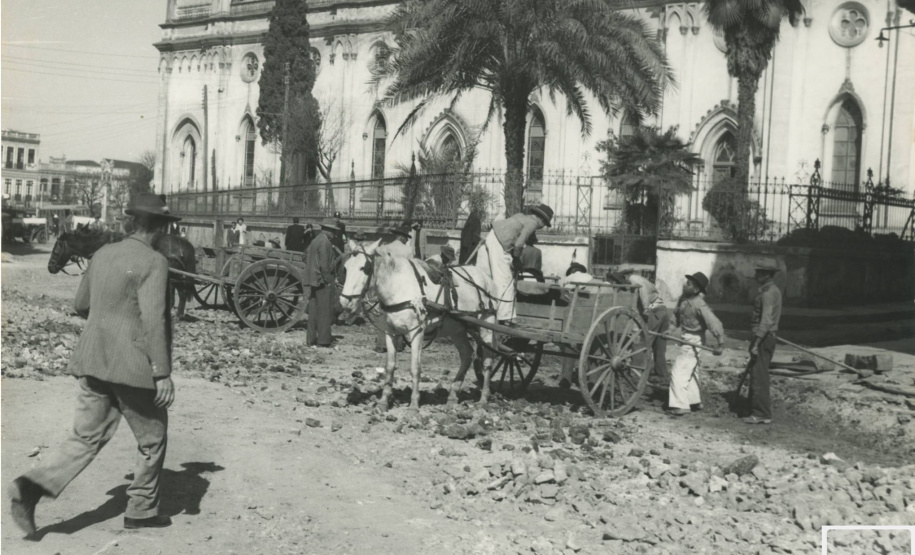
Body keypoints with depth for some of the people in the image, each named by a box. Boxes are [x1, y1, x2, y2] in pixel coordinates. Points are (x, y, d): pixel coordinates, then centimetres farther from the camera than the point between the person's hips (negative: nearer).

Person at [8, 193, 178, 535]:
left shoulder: (103, 254, 9)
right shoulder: (153, 263, -13)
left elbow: (81, 305, 18)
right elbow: (154, 320, -20)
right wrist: (163, 373, -18)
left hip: (93, 362, 7)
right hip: (132, 366, -6)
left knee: (87, 437, 11)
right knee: (152, 438, 12)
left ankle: (34, 485, -8)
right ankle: (141, 510, 21)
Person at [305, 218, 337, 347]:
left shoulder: (315, 240, 14)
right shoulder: (325, 242, -15)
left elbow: (306, 258, 21)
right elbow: (324, 264, -20)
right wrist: (329, 281, -15)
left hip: (314, 279, 9)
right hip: (323, 281, -9)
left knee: (314, 311, 12)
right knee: (325, 311, -2)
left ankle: (312, 338, 16)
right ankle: (323, 339, 1)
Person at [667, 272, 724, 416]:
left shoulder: (699, 305, -27)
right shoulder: (684, 299, -2)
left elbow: (714, 323, -28)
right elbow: (677, 314, 16)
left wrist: (719, 344, -25)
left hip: (692, 341, -9)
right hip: (686, 339, 9)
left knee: (679, 371, -10)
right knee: (690, 371, 19)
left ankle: (680, 405, -6)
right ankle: (694, 401, 32)